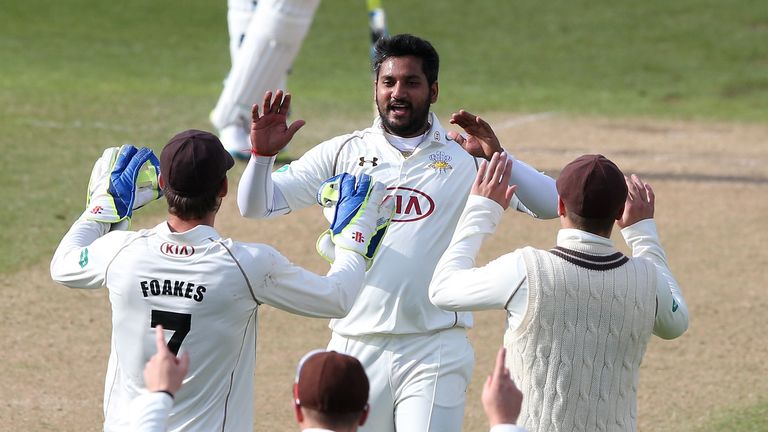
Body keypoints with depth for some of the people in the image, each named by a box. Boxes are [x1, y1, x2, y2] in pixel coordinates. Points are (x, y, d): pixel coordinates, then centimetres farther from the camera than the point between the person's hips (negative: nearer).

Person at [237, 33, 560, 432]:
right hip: (355, 349, 2)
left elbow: (552, 206, -5)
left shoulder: (465, 157, 4)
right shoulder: (343, 153, 8)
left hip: (435, 354, -2)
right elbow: (256, 205, 5)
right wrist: (262, 154, -15)